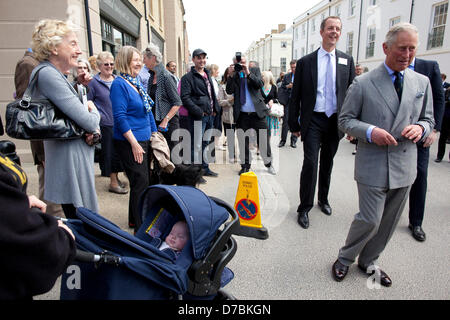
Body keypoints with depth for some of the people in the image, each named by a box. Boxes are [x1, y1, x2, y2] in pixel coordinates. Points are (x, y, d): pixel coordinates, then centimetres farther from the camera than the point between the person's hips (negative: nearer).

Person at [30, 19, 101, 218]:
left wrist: (93, 129, -5)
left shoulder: (56, 75, 15)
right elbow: (87, 121, -22)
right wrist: (94, 114, 2)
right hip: (70, 163, -10)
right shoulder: (48, 74, -16)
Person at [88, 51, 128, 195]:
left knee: (118, 151, 10)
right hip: (106, 124, -5)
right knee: (110, 153, -1)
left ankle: (116, 177, 26)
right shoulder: (94, 82, -3)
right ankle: (113, 182, 10)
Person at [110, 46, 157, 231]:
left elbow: (147, 111, 20)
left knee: (140, 182, 15)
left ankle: (134, 220, 30)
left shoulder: (137, 83, 15)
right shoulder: (119, 84, -11)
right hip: (129, 142, -9)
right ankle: (141, 228, 6)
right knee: (141, 183, -6)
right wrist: (134, 143, -19)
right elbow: (120, 117, -18)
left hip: (143, 140, 9)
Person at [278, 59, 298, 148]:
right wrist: (288, 86, -7)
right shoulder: (287, 76, 11)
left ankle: (293, 141, 13)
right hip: (288, 101, 2)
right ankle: (283, 140, 9)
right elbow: (281, 87, 11)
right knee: (286, 120, 1)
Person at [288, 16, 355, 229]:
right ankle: (304, 208, 5)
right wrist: (294, 124, 0)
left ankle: (323, 200, 33)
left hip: (335, 121, 3)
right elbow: (295, 96, 2)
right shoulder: (305, 62, 0)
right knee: (310, 163, -8)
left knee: (327, 163, 14)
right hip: (313, 121, -3)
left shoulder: (347, 61, 7)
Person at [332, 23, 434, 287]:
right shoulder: (363, 83, -5)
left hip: (405, 165, 5)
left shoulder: (422, 82, 9)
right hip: (373, 164, -5)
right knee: (370, 220, -3)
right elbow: (345, 119, -2)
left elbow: (428, 120, 15)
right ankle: (345, 258, 23)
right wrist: (370, 131, -20)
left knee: (389, 222, 14)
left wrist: (420, 128, -9)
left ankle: (369, 261, 36)